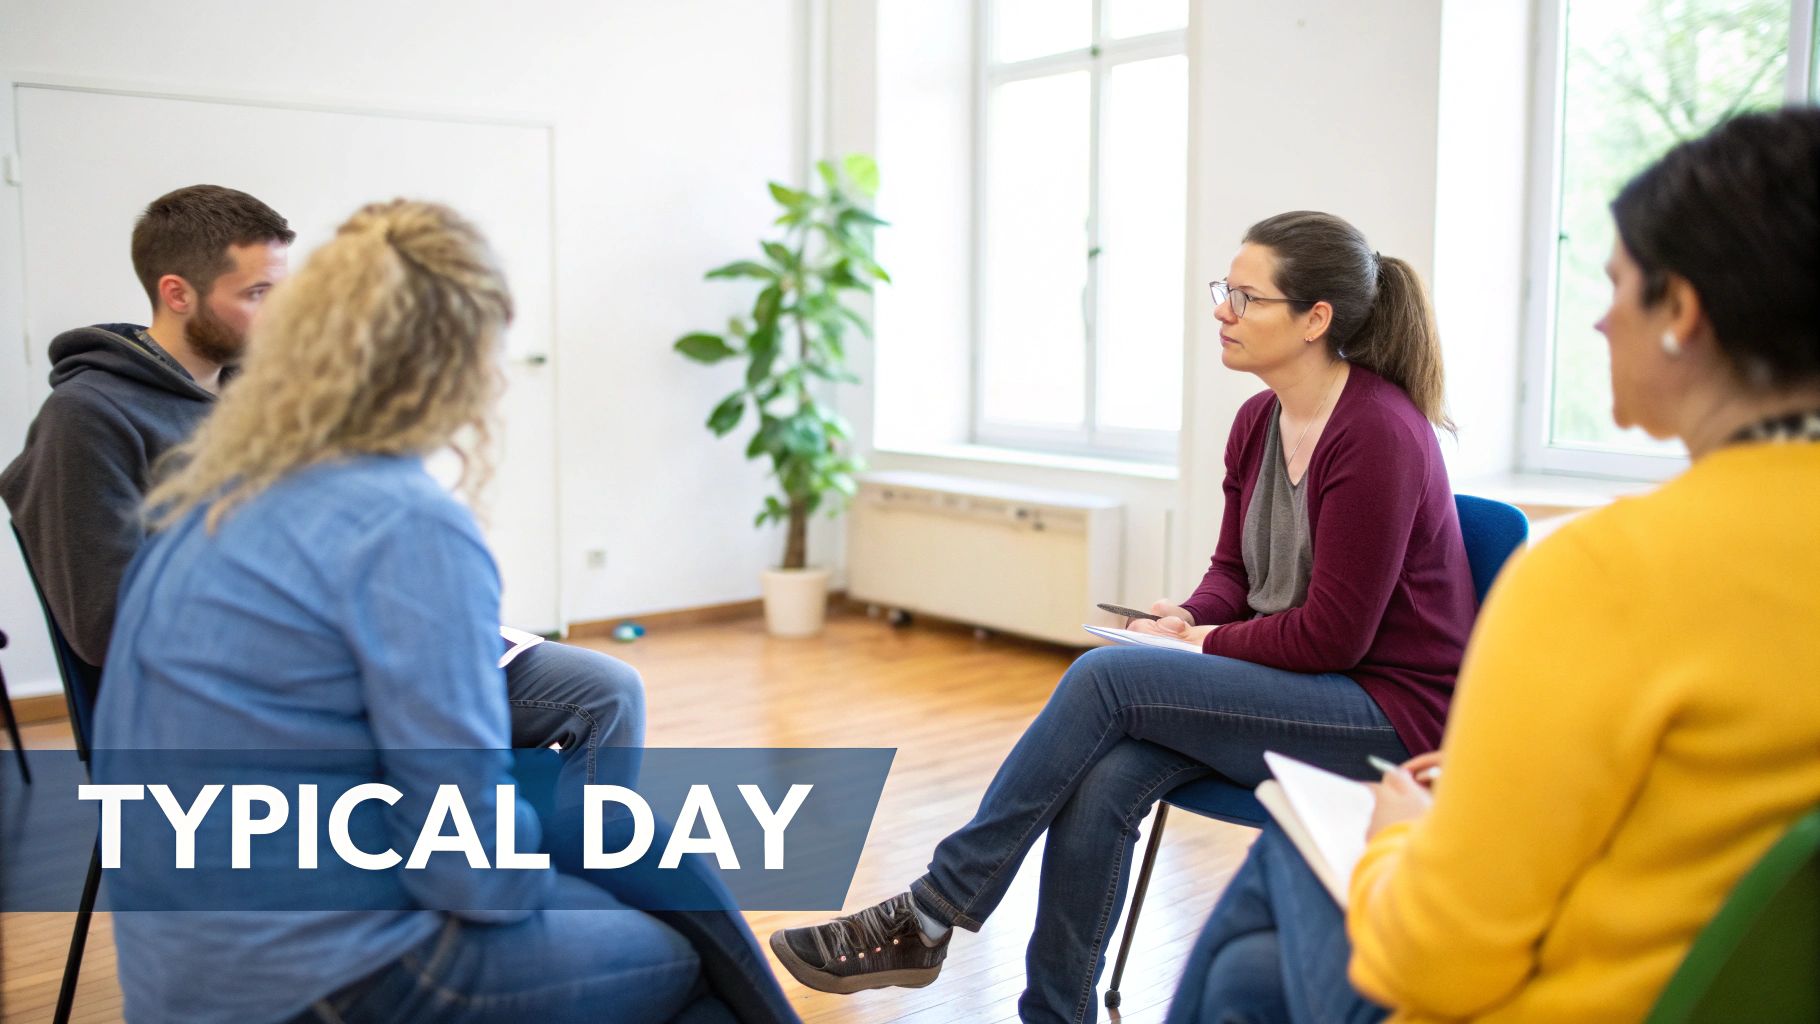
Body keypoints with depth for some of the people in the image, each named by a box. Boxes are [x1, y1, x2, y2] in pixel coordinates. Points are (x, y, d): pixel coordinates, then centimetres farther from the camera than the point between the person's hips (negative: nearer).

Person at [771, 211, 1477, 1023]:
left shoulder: (1378, 435, -19)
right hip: (1296, 687, 7)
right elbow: (1234, 571, 14)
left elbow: (1331, 635, -20)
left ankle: (928, 917, -12)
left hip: (1391, 709, -7)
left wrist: (1208, 642, -10)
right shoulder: (1259, 421, 6)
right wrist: (1187, 620, -7)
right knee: (1103, 782, -20)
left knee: (1106, 676, -22)